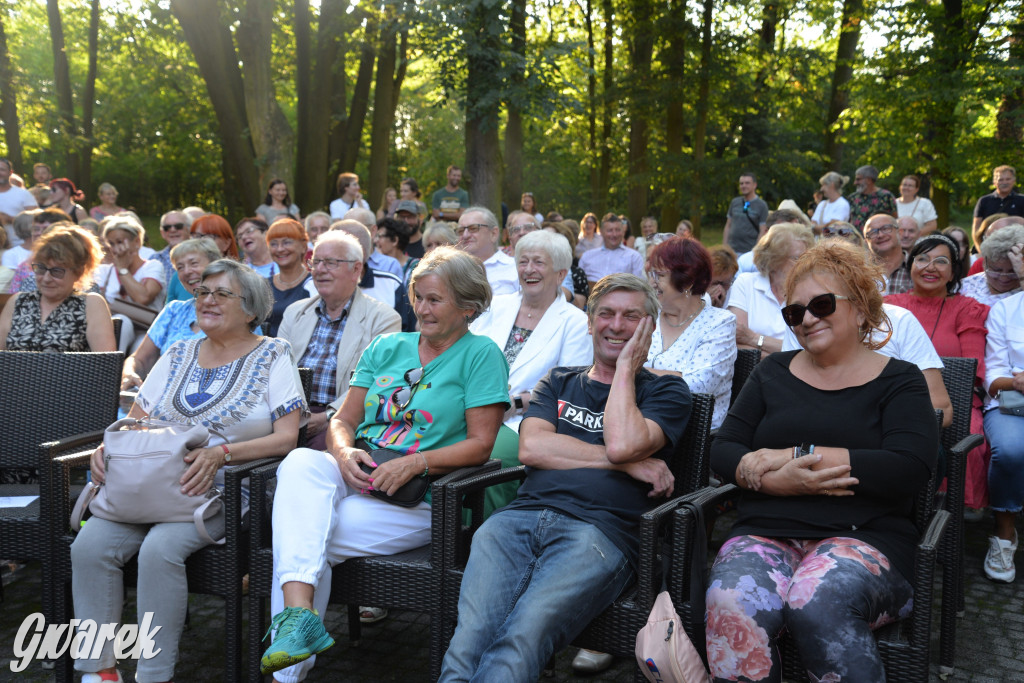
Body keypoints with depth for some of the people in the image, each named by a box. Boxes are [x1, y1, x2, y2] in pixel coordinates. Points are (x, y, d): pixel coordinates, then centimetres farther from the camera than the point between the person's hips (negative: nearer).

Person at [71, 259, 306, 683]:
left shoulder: (273, 356, 3)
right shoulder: (179, 355, 19)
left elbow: (286, 437, -7)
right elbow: (135, 421, 18)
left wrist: (220, 453, -20)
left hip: (223, 489, -5)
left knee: (160, 549, -30)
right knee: (89, 545, -19)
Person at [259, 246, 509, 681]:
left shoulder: (481, 355, 4)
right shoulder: (386, 348, 19)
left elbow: (481, 444, -4)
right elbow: (342, 420, 16)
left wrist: (414, 463, -17)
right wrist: (346, 454, -8)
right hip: (354, 478, 5)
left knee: (304, 535, -25)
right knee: (300, 463, -31)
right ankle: (298, 611, -43)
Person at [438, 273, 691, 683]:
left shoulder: (666, 392, 18)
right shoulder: (559, 382, 28)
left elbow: (622, 443, -5)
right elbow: (531, 447, 7)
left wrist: (626, 368, 9)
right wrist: (627, 462, 1)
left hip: (598, 529, -3)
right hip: (522, 515, 3)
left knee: (524, 636, -31)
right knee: (472, 633, -27)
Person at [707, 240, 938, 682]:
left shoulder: (898, 381, 9)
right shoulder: (773, 372, 20)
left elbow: (909, 467, -9)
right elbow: (723, 451, 12)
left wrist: (797, 456, -10)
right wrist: (778, 480, -11)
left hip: (863, 536, -2)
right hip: (765, 531, 2)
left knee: (818, 602, -37)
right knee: (733, 608, -33)